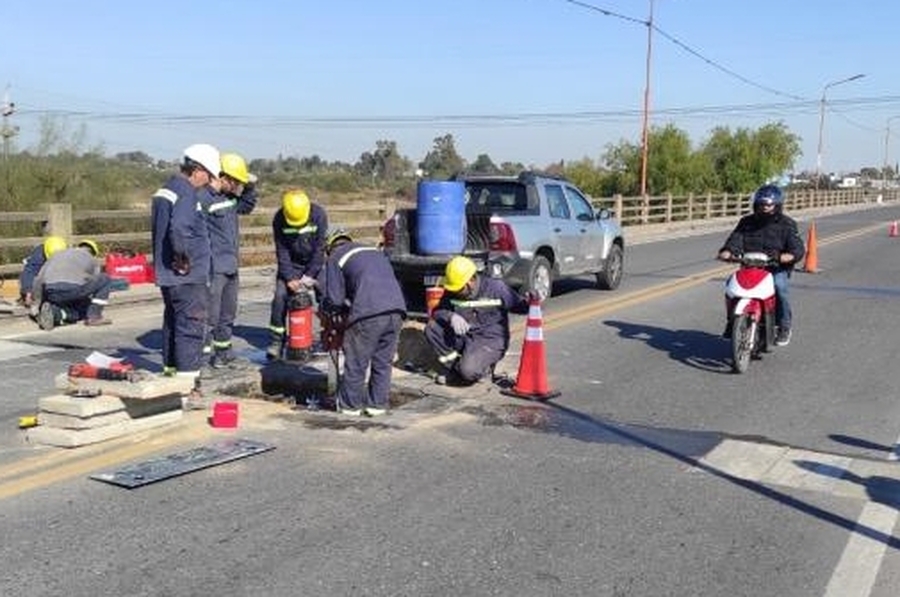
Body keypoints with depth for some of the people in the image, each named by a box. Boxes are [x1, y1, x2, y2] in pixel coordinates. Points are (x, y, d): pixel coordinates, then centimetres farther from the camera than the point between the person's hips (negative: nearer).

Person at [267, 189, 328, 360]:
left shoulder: (319, 215, -21)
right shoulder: (279, 220, -18)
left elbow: (320, 248, -19)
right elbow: (282, 251, -15)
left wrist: (310, 275, -20)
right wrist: (290, 278, -22)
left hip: (315, 263, 0)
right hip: (291, 265, 1)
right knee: (280, 297, -11)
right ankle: (277, 341, -4)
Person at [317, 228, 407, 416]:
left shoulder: (335, 259, 11)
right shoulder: (376, 251, 30)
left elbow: (334, 299, 4)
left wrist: (325, 309, 27)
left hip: (368, 314, -5)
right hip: (396, 309, 6)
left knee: (356, 363, 10)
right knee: (383, 362, 17)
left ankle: (350, 405, 22)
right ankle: (378, 404, 24)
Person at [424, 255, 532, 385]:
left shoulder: (496, 287, -12)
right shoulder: (452, 292, -1)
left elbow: (518, 306, -5)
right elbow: (437, 311, 1)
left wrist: (528, 302, -29)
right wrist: (451, 316, -21)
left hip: (491, 340, -5)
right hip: (464, 337, 5)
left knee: (468, 372, -30)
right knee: (431, 328, -13)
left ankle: (485, 365, 6)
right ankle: (456, 364, -3)